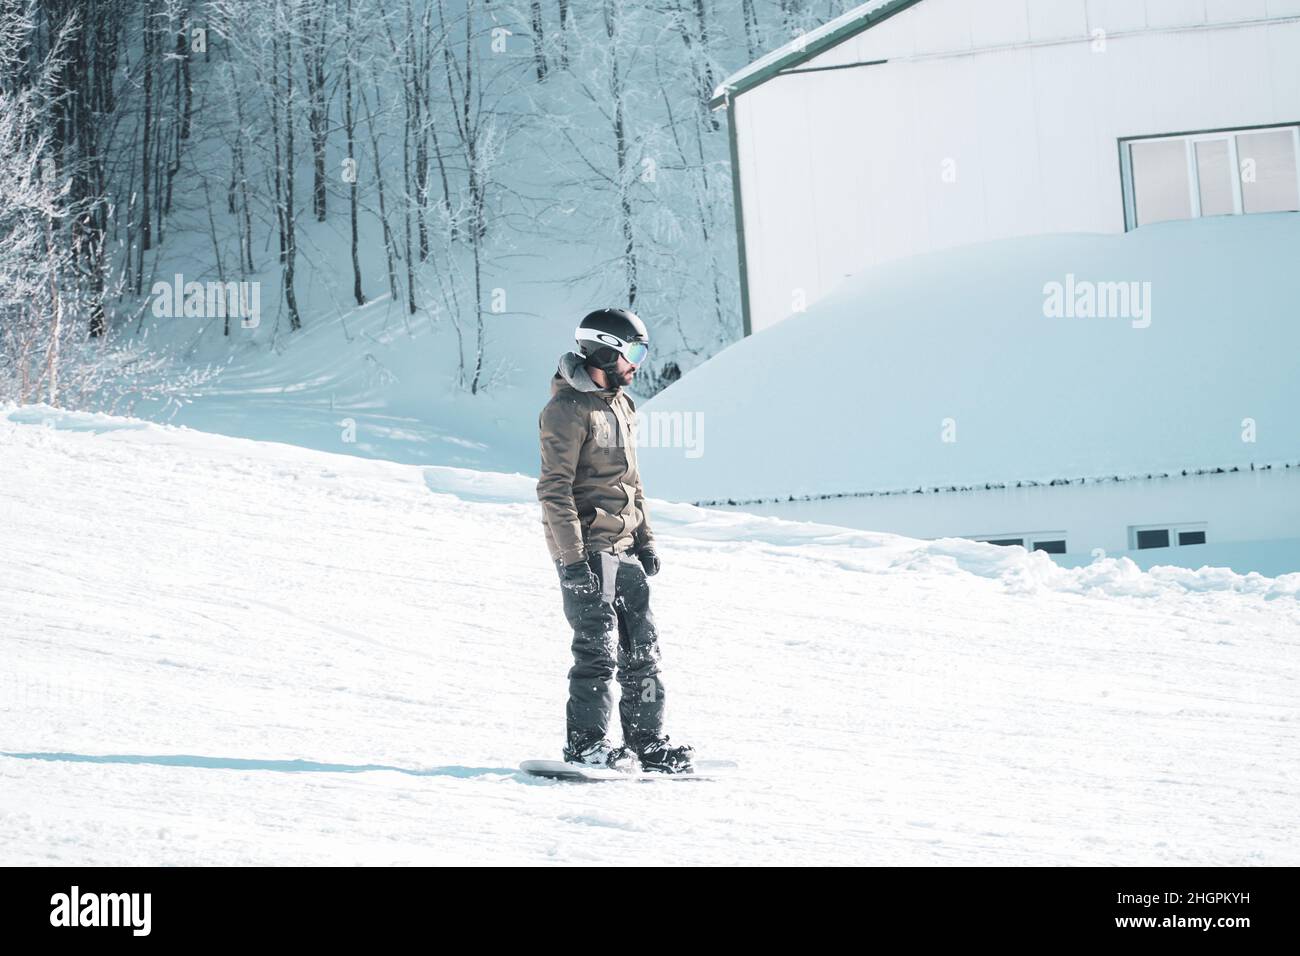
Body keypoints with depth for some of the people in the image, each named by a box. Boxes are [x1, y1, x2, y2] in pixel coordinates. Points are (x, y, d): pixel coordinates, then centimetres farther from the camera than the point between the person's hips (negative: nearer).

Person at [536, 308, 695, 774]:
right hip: (587, 549, -9)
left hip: (623, 548, 9)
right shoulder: (568, 410, -13)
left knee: (642, 647, 9)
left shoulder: (620, 404, 15)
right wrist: (573, 559, -20)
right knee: (597, 647, -8)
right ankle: (584, 743, -1)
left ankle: (646, 740, 16)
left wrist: (644, 539, 19)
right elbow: (554, 490, -17)